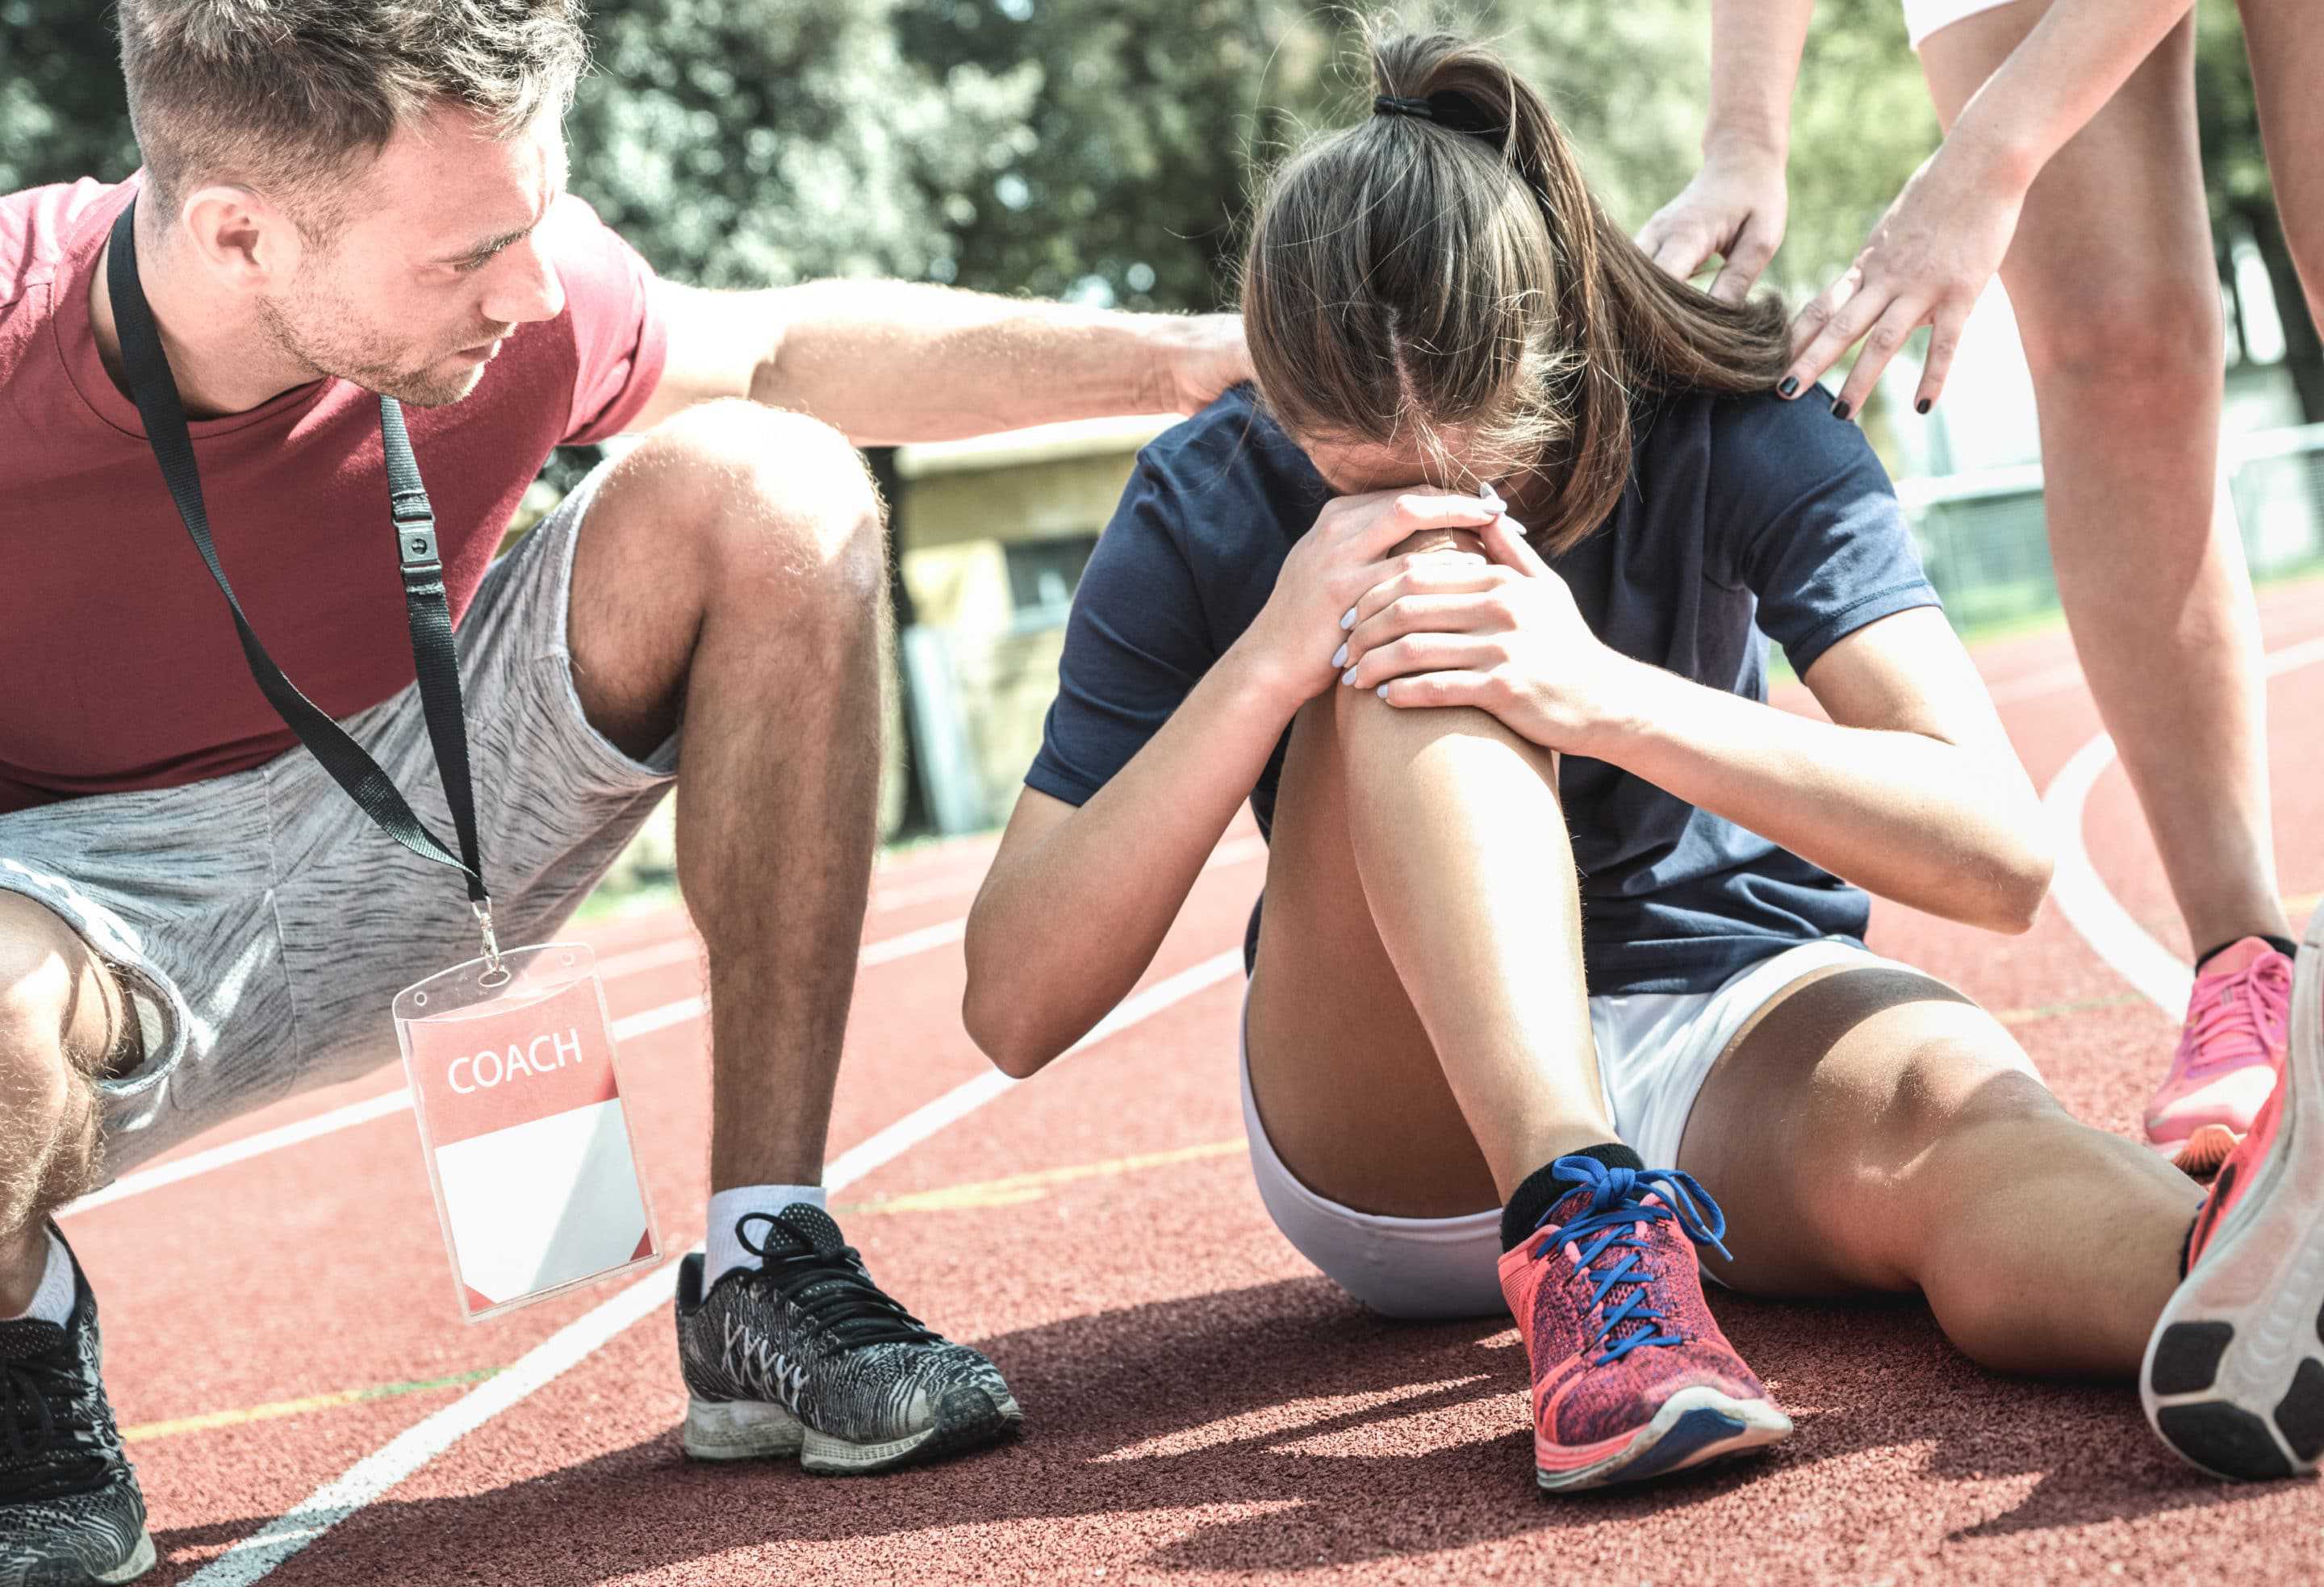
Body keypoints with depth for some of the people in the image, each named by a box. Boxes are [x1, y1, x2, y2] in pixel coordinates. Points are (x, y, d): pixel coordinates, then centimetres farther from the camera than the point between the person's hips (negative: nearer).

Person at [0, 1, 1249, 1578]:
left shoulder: (507, 280, -18)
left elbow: (782, 352, 4)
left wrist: (1177, 355, -1)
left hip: (420, 840, 4)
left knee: (773, 491, -18)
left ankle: (765, 1274, -12)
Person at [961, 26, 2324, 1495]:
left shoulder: (1732, 434, -12)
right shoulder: (1207, 514, -12)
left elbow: (2002, 855, -22)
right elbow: (1015, 1011, -17)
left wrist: (1606, 695, -34)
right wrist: (1268, 663, -30)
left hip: (1735, 1027, 1)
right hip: (1399, 1137, 0)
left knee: (1953, 1103, -36)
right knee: (1414, 641, -28)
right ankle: (1587, 1227, -46)